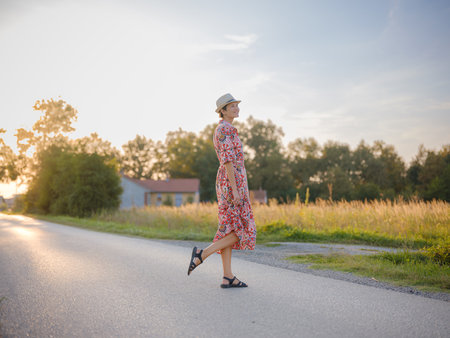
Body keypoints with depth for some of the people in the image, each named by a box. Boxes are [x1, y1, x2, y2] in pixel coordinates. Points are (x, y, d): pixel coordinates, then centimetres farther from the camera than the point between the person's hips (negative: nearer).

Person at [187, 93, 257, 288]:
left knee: (229, 230, 7)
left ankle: (228, 277, 7)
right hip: (233, 182, -10)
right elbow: (228, 161, -20)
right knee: (242, 230, -4)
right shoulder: (227, 129, -13)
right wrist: (235, 190, -22)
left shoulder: (221, 130, 19)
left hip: (226, 182, 10)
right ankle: (202, 254, -8)